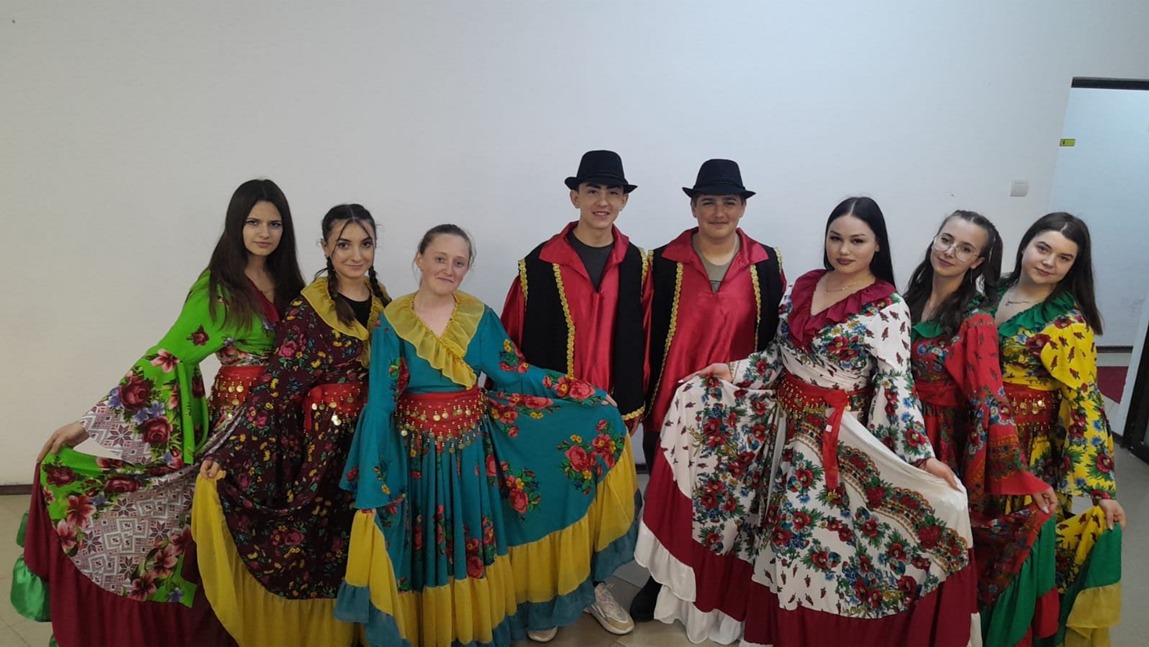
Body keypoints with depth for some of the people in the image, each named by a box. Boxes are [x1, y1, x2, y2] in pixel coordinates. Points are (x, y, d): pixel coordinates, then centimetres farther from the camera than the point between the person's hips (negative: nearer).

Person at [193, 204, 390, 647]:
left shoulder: (382, 300, 4)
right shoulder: (308, 308, -12)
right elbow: (276, 384, -15)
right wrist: (229, 452, -19)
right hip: (325, 440, -4)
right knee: (319, 538, 7)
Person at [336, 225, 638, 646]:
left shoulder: (480, 317, -1)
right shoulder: (393, 321, -8)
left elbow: (516, 374, 1)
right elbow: (381, 401, -10)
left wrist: (587, 394, -1)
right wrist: (371, 478, -15)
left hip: (472, 447, 2)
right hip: (416, 451, -2)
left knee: (473, 546, 14)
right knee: (423, 550, 9)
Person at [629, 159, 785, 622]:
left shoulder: (766, 264, -1)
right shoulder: (664, 263, -5)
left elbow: (776, 337, 4)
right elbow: (644, 336, -3)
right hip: (671, 405, -1)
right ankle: (662, 579, 33)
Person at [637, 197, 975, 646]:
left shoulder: (889, 309, -13)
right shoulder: (803, 286, 5)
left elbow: (896, 384, -18)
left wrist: (922, 455, -26)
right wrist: (734, 372, 1)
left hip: (835, 436, -6)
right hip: (781, 420, 6)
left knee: (814, 537, 4)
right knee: (775, 531, 16)